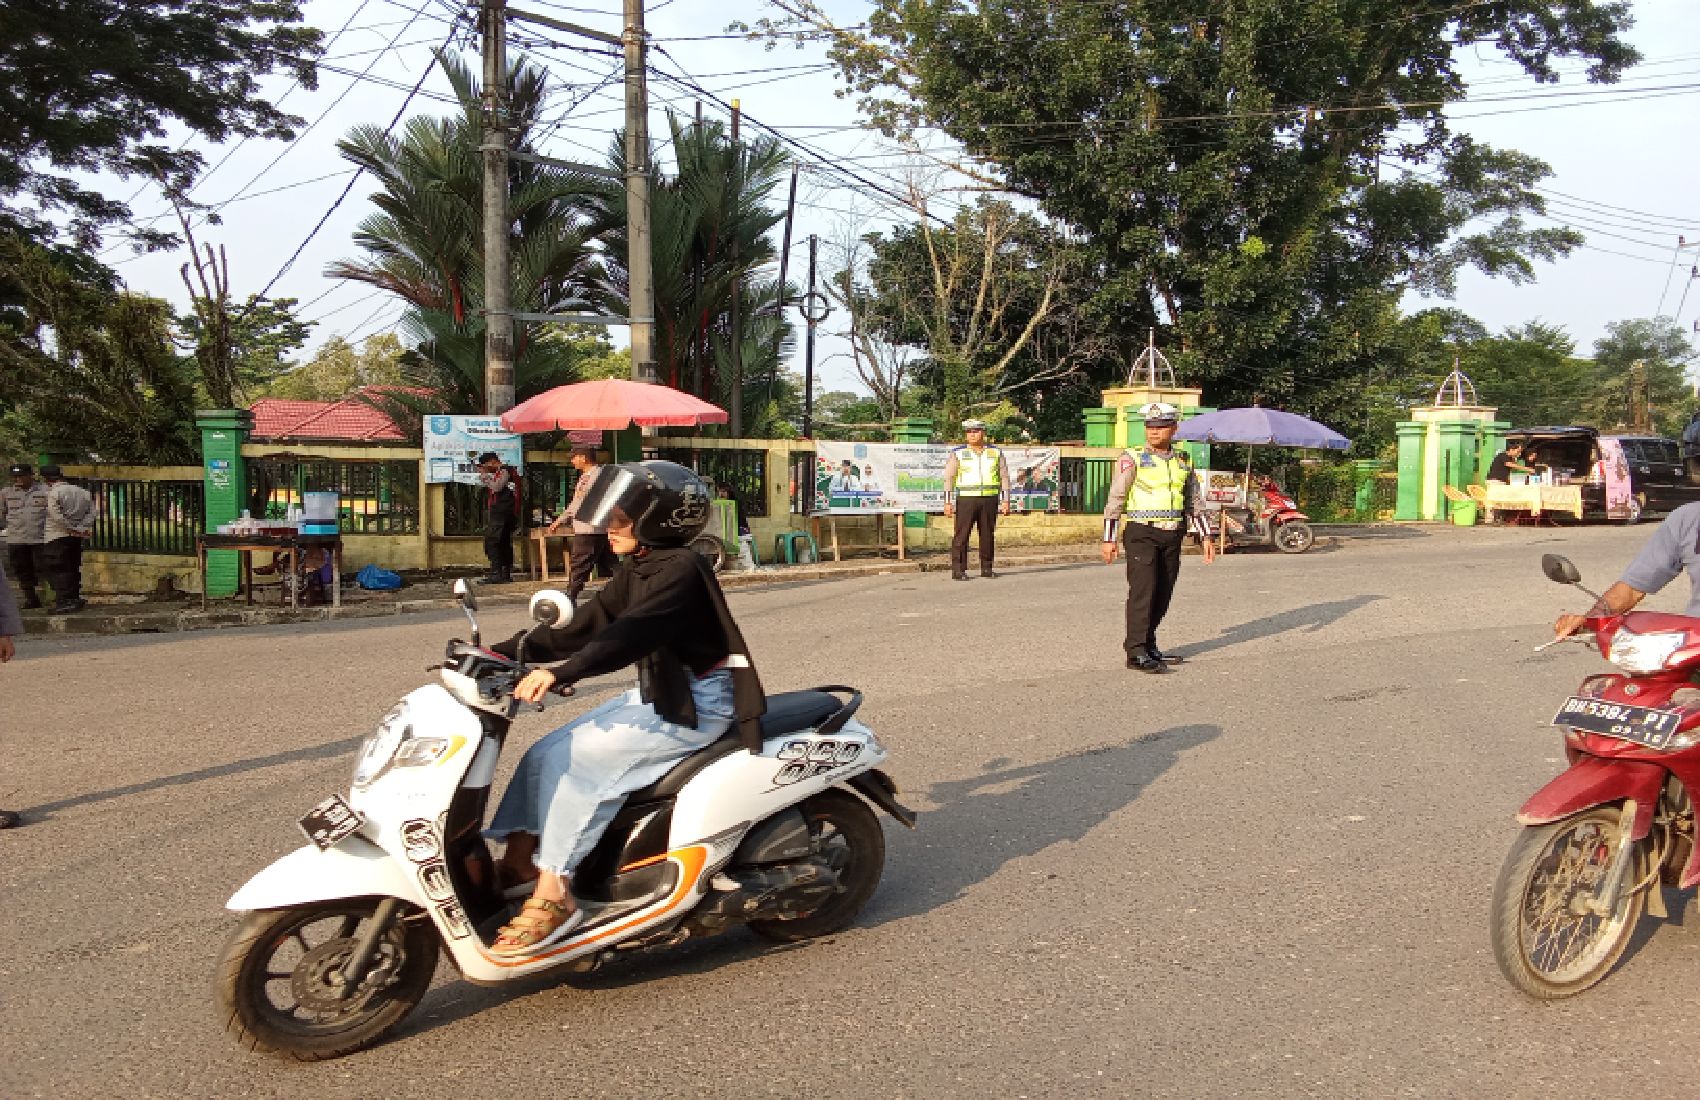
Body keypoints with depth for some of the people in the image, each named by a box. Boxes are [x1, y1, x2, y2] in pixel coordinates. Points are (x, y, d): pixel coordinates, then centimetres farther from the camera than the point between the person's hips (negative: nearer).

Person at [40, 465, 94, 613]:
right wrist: (82, 528, -2)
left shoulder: (52, 493, -12)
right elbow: (91, 511, 4)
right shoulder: (82, 492, 8)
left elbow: (56, 516, -19)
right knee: (73, 568, 15)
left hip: (57, 536, -7)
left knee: (56, 569, -4)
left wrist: (72, 529, -12)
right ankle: (75, 598, 20)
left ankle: (64, 601, -11)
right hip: (77, 538, 7)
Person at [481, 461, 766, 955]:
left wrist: (559, 673, -42)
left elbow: (630, 634, -32)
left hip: (695, 704, -10)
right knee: (545, 754, 0)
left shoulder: (679, 569, -18)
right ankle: (517, 862, 1)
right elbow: (586, 627, 9)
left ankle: (554, 895, -15)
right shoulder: (638, 568, 11)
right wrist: (510, 651, 0)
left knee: (575, 759, -20)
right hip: (656, 695, 10)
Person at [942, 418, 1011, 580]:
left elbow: (1004, 477, 9)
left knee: (988, 535, 5)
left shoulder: (996, 453, 8)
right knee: (961, 535, -7)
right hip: (966, 500, -2)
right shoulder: (958, 454, 2)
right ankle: (958, 570, -5)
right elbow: (949, 479, 1)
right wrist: (948, 502, -7)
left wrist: (1005, 501, 1)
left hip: (989, 500, 2)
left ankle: (986, 568, 14)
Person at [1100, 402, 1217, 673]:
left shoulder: (1183, 462, 12)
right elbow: (1115, 499, -5)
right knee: (1143, 590, -12)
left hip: (1172, 537, 5)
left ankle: (1147, 645, 19)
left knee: (1162, 595, 7)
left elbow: (1195, 503, 19)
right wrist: (1108, 539, -11)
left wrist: (1206, 537, 12)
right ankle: (1137, 653, -12)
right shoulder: (1133, 459, -3)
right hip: (1142, 533, -5)